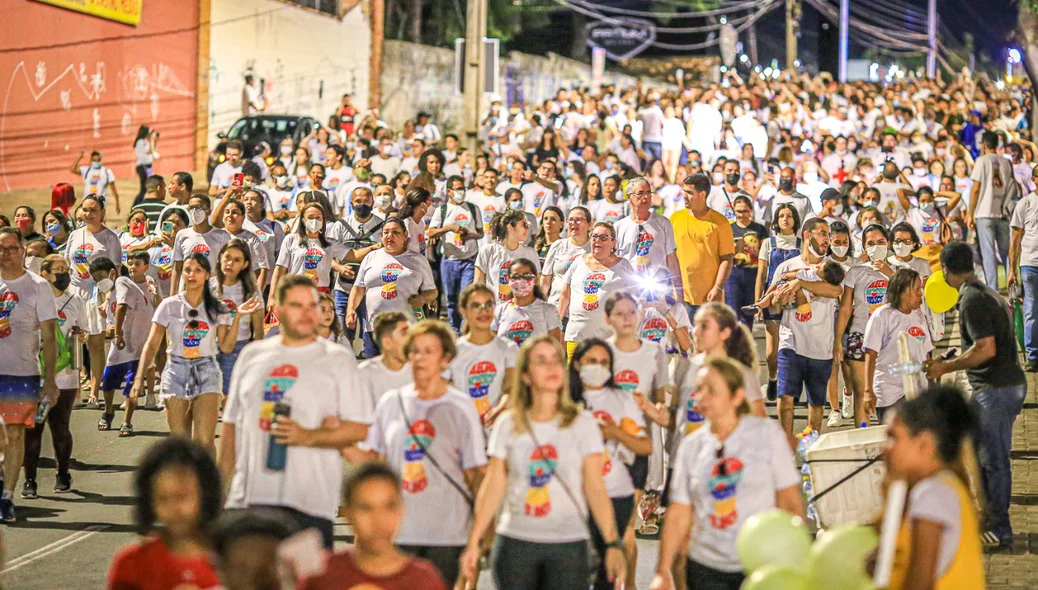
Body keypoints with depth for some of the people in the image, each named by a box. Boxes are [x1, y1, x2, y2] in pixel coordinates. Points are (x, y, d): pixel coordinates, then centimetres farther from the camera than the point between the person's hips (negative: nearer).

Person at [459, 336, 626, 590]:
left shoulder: (582, 423, 1)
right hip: (515, 543, 1)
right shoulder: (508, 424, 5)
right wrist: (474, 542, 1)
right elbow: (493, 487, 5)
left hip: (568, 543, -1)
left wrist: (613, 543, -13)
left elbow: (595, 488, -4)